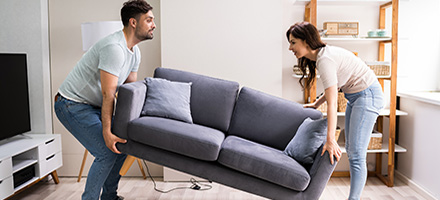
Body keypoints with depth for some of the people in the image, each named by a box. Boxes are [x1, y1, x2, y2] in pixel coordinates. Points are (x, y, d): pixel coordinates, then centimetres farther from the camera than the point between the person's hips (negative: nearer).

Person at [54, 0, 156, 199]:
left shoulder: (135, 52, 6)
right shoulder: (114, 47, -25)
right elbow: (108, 94, -28)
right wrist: (106, 132, -28)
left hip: (93, 106, 10)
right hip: (72, 105, -10)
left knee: (122, 143, 10)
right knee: (107, 152, -16)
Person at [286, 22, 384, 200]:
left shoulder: (324, 60, -25)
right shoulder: (321, 54, 4)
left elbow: (332, 103, -30)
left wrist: (330, 140, -31)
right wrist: (316, 104, 17)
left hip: (367, 95, -11)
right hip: (354, 96, 11)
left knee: (356, 154, -11)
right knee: (351, 150, 13)